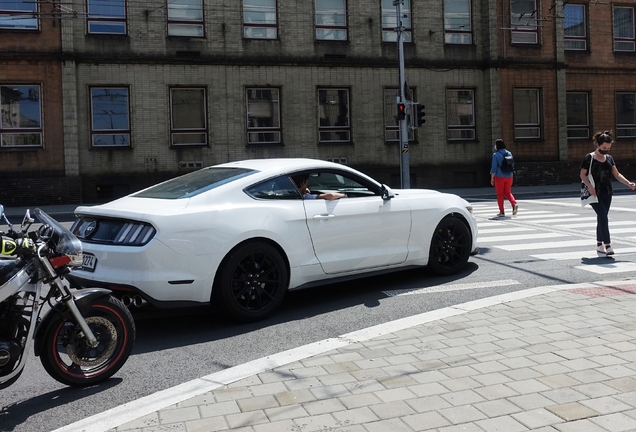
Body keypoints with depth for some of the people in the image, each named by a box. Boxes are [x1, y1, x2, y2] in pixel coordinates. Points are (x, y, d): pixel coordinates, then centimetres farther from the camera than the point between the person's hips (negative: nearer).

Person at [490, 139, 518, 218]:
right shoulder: (509, 153, 6)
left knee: (500, 194, 5)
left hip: (500, 176, -5)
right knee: (507, 192, 17)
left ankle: (502, 212, 6)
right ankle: (514, 204, -9)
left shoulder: (496, 155, -10)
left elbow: (494, 168, -11)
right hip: (509, 176, 5)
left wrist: (492, 178, -5)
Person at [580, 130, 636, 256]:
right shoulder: (589, 158, -6)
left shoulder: (609, 158, 11)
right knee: (603, 217, -15)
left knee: (602, 218, 10)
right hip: (595, 193, -6)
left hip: (607, 193, 6)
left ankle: (599, 245, 19)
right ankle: (607, 245, -16)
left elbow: (616, 174, 9)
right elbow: (582, 174, -6)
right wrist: (590, 186, -20)